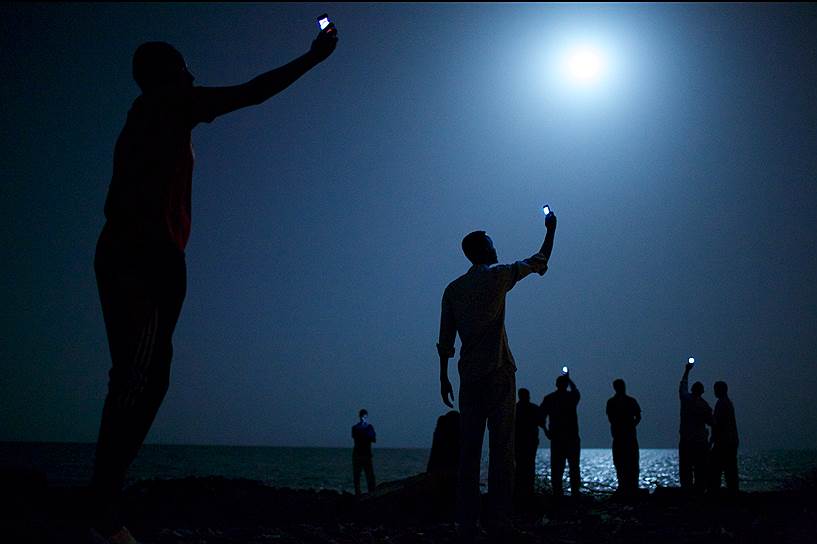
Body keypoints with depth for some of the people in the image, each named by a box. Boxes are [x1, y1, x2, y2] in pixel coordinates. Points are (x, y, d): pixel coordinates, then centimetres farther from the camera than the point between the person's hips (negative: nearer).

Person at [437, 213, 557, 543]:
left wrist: (443, 378, 14)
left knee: (469, 451, 3)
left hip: (469, 377, 4)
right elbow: (539, 262, 15)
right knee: (501, 448, -3)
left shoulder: (453, 289, 11)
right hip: (498, 373, -4)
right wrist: (550, 231, 29)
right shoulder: (498, 276, 1)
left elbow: (445, 340, 9)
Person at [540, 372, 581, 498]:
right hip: (572, 437, 0)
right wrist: (569, 379, 39)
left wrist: (546, 431, 5)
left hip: (556, 437, 0)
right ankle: (575, 493, 3)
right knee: (574, 468, 8)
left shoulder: (549, 398, 1)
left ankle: (557, 493, -1)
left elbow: (541, 416, -5)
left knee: (556, 468, 4)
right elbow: (576, 390, 26)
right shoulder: (572, 396, 1)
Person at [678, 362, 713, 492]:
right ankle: (700, 490, -3)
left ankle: (686, 490, -3)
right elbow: (710, 422, 4)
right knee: (700, 469, 1)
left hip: (685, 440, 1)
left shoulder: (685, 398, 0)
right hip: (701, 441, -1)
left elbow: (683, 385, 20)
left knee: (685, 468, 3)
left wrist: (687, 371, 32)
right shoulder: (704, 405, -4)